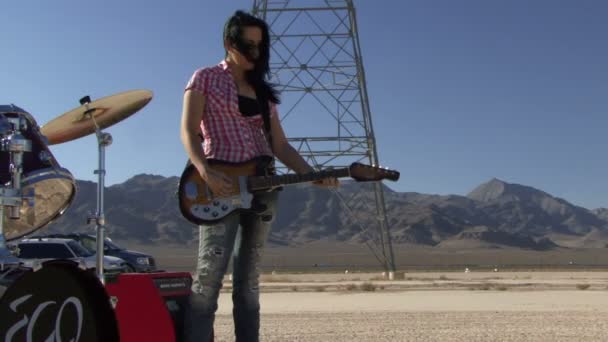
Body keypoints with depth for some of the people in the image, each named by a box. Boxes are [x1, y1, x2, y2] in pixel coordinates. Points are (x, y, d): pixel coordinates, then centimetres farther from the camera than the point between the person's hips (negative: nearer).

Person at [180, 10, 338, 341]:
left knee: (248, 275, 8)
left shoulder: (263, 91, 17)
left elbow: (280, 145, 13)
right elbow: (188, 132, -5)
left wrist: (312, 175, -3)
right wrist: (205, 172, -23)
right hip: (221, 184, -5)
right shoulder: (205, 78, 3)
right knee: (210, 271, -12)